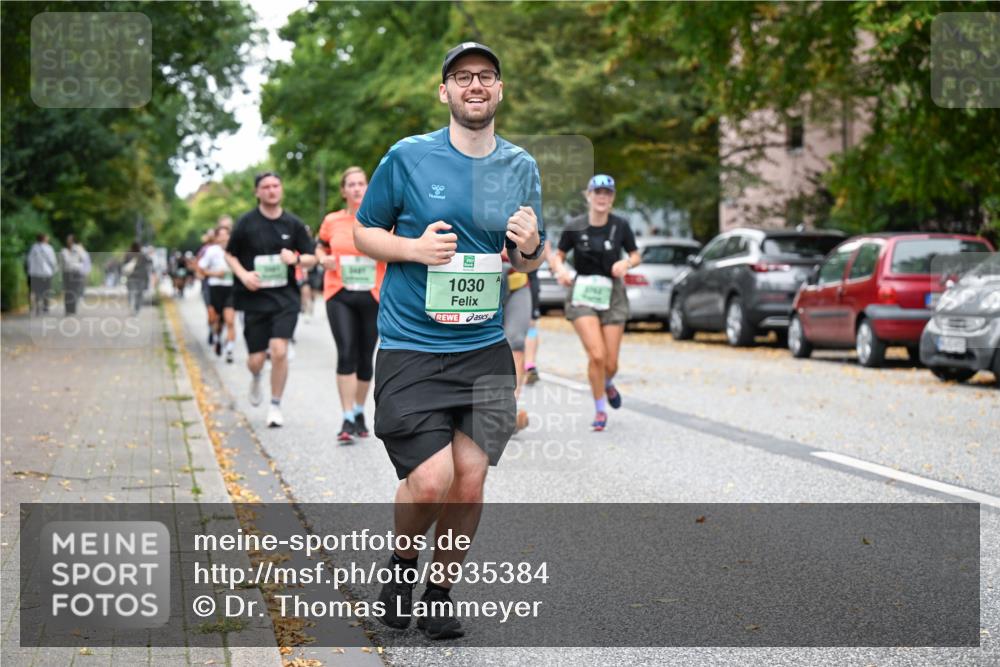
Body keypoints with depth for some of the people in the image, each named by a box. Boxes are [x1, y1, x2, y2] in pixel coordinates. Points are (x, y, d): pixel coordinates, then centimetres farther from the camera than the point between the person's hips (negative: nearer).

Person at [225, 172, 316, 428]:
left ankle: (275, 405, 3)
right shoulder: (246, 223, 0)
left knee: (279, 350, -15)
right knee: (256, 359, 2)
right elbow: (230, 254, 9)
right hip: (255, 298, 0)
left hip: (285, 297, 0)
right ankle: (256, 378, 41)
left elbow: (311, 258, 9)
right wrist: (243, 275, -9)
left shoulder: (293, 224, 3)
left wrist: (296, 259, -13)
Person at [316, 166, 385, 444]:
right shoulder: (332, 221, 5)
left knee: (365, 358, 9)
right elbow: (321, 247, 20)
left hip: (373, 296, 1)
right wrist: (324, 259, -1)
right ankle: (348, 420, -14)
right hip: (339, 295, 0)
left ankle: (360, 413, 30)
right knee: (346, 353, -15)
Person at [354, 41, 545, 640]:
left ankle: (442, 588, 22)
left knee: (470, 483, -2)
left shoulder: (522, 168, 8)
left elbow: (531, 261, 17)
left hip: (485, 349, 3)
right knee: (431, 482, -13)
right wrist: (414, 248, -12)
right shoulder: (408, 157, -2)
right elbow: (363, 232, 7)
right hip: (410, 348, -3)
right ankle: (402, 564, 18)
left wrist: (528, 248, -7)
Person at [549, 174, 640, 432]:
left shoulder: (620, 226, -2)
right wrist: (560, 269, -16)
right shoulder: (575, 227, -5)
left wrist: (627, 263, -13)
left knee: (611, 363, 2)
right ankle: (600, 411, 3)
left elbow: (636, 256, 8)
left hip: (612, 294, 1)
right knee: (596, 355, -17)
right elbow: (558, 255, 5)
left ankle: (608, 384, 41)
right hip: (583, 294, -1)